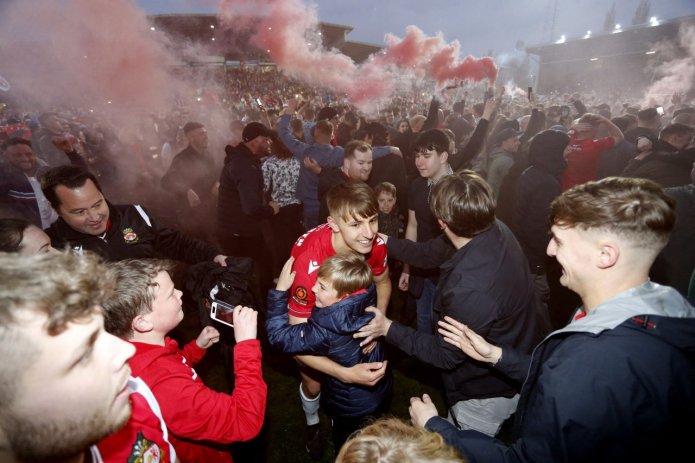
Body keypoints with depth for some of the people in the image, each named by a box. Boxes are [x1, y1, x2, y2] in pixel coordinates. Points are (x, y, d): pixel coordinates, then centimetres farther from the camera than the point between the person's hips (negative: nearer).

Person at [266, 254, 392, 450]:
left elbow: (279, 336, -28)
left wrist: (280, 290, -27)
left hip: (352, 407, -5)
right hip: (380, 390, 5)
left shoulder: (326, 332, -40)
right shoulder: (368, 299, -25)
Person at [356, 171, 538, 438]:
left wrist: (389, 328, -18)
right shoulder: (494, 229, -18)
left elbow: (445, 356, -25)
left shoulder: (470, 288, -43)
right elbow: (430, 253, -2)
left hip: (487, 395, -8)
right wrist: (385, 242, 4)